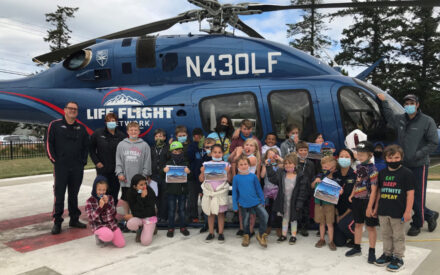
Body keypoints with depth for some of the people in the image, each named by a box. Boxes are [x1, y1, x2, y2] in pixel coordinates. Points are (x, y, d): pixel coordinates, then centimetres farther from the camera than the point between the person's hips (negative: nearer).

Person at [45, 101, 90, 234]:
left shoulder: (81, 128, 11)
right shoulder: (55, 125, 1)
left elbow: (86, 146, 16)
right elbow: (48, 143, 0)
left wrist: (83, 161, 7)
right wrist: (54, 159, -6)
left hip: (77, 168, 3)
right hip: (60, 167, -3)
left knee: (74, 195, 12)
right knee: (59, 195, -2)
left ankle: (74, 219, 21)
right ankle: (57, 222, 6)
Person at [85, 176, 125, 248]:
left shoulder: (110, 198, 1)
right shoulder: (90, 201, -7)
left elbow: (114, 214, -5)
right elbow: (91, 218, -14)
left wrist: (107, 203, -19)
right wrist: (100, 206, -26)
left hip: (111, 224, 4)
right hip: (98, 226, -3)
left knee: (121, 244, -9)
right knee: (109, 235, -35)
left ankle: (106, 237, 20)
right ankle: (99, 237, 0)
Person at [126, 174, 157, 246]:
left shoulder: (150, 191, -14)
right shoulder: (130, 193, -9)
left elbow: (149, 210, -14)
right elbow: (134, 210, -13)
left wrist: (133, 215, -12)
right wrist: (141, 198, -25)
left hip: (149, 218, -2)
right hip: (137, 218, 2)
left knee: (145, 242, -19)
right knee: (130, 224, -34)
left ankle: (150, 229, 15)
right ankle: (139, 230, 2)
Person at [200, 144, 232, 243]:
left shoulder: (226, 164, 1)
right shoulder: (206, 164, 3)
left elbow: (229, 180, 0)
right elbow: (201, 179, 3)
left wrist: (228, 172, -17)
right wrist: (202, 172, -14)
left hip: (221, 191, -1)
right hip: (209, 191, 1)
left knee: (221, 213, 4)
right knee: (210, 213, 8)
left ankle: (221, 233, 16)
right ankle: (211, 233, 20)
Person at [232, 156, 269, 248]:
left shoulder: (253, 176, -1)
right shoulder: (236, 178, -4)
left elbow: (259, 189, 7)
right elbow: (234, 192, 2)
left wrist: (262, 201, 9)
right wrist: (235, 205, 2)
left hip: (256, 202, 1)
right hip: (244, 204, -1)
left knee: (265, 216, -14)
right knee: (245, 221, 9)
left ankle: (261, 234, 6)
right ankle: (246, 236, 36)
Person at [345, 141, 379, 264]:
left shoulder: (372, 169, -18)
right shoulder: (358, 167, 5)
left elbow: (374, 190, -19)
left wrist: (370, 207, -20)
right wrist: (352, 195, 9)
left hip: (367, 200, -7)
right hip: (357, 199, 7)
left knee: (370, 226, 6)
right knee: (358, 224, 17)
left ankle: (372, 251, 20)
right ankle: (357, 248, 31)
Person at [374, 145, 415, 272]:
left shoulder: (406, 173, -8)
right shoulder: (382, 173, 6)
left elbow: (410, 193, -9)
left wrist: (408, 211, -12)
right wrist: (376, 208, 14)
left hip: (398, 213, -5)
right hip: (383, 212, 5)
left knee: (398, 236, 8)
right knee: (386, 235, 17)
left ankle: (398, 258, 21)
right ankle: (387, 254, 31)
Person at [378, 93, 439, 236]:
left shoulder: (427, 121, -5)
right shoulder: (400, 119, 8)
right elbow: (389, 115, 30)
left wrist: (417, 155, -15)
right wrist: (384, 101, 26)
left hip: (419, 165, -5)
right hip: (404, 164, 5)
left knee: (418, 195, 2)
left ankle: (417, 224, 19)